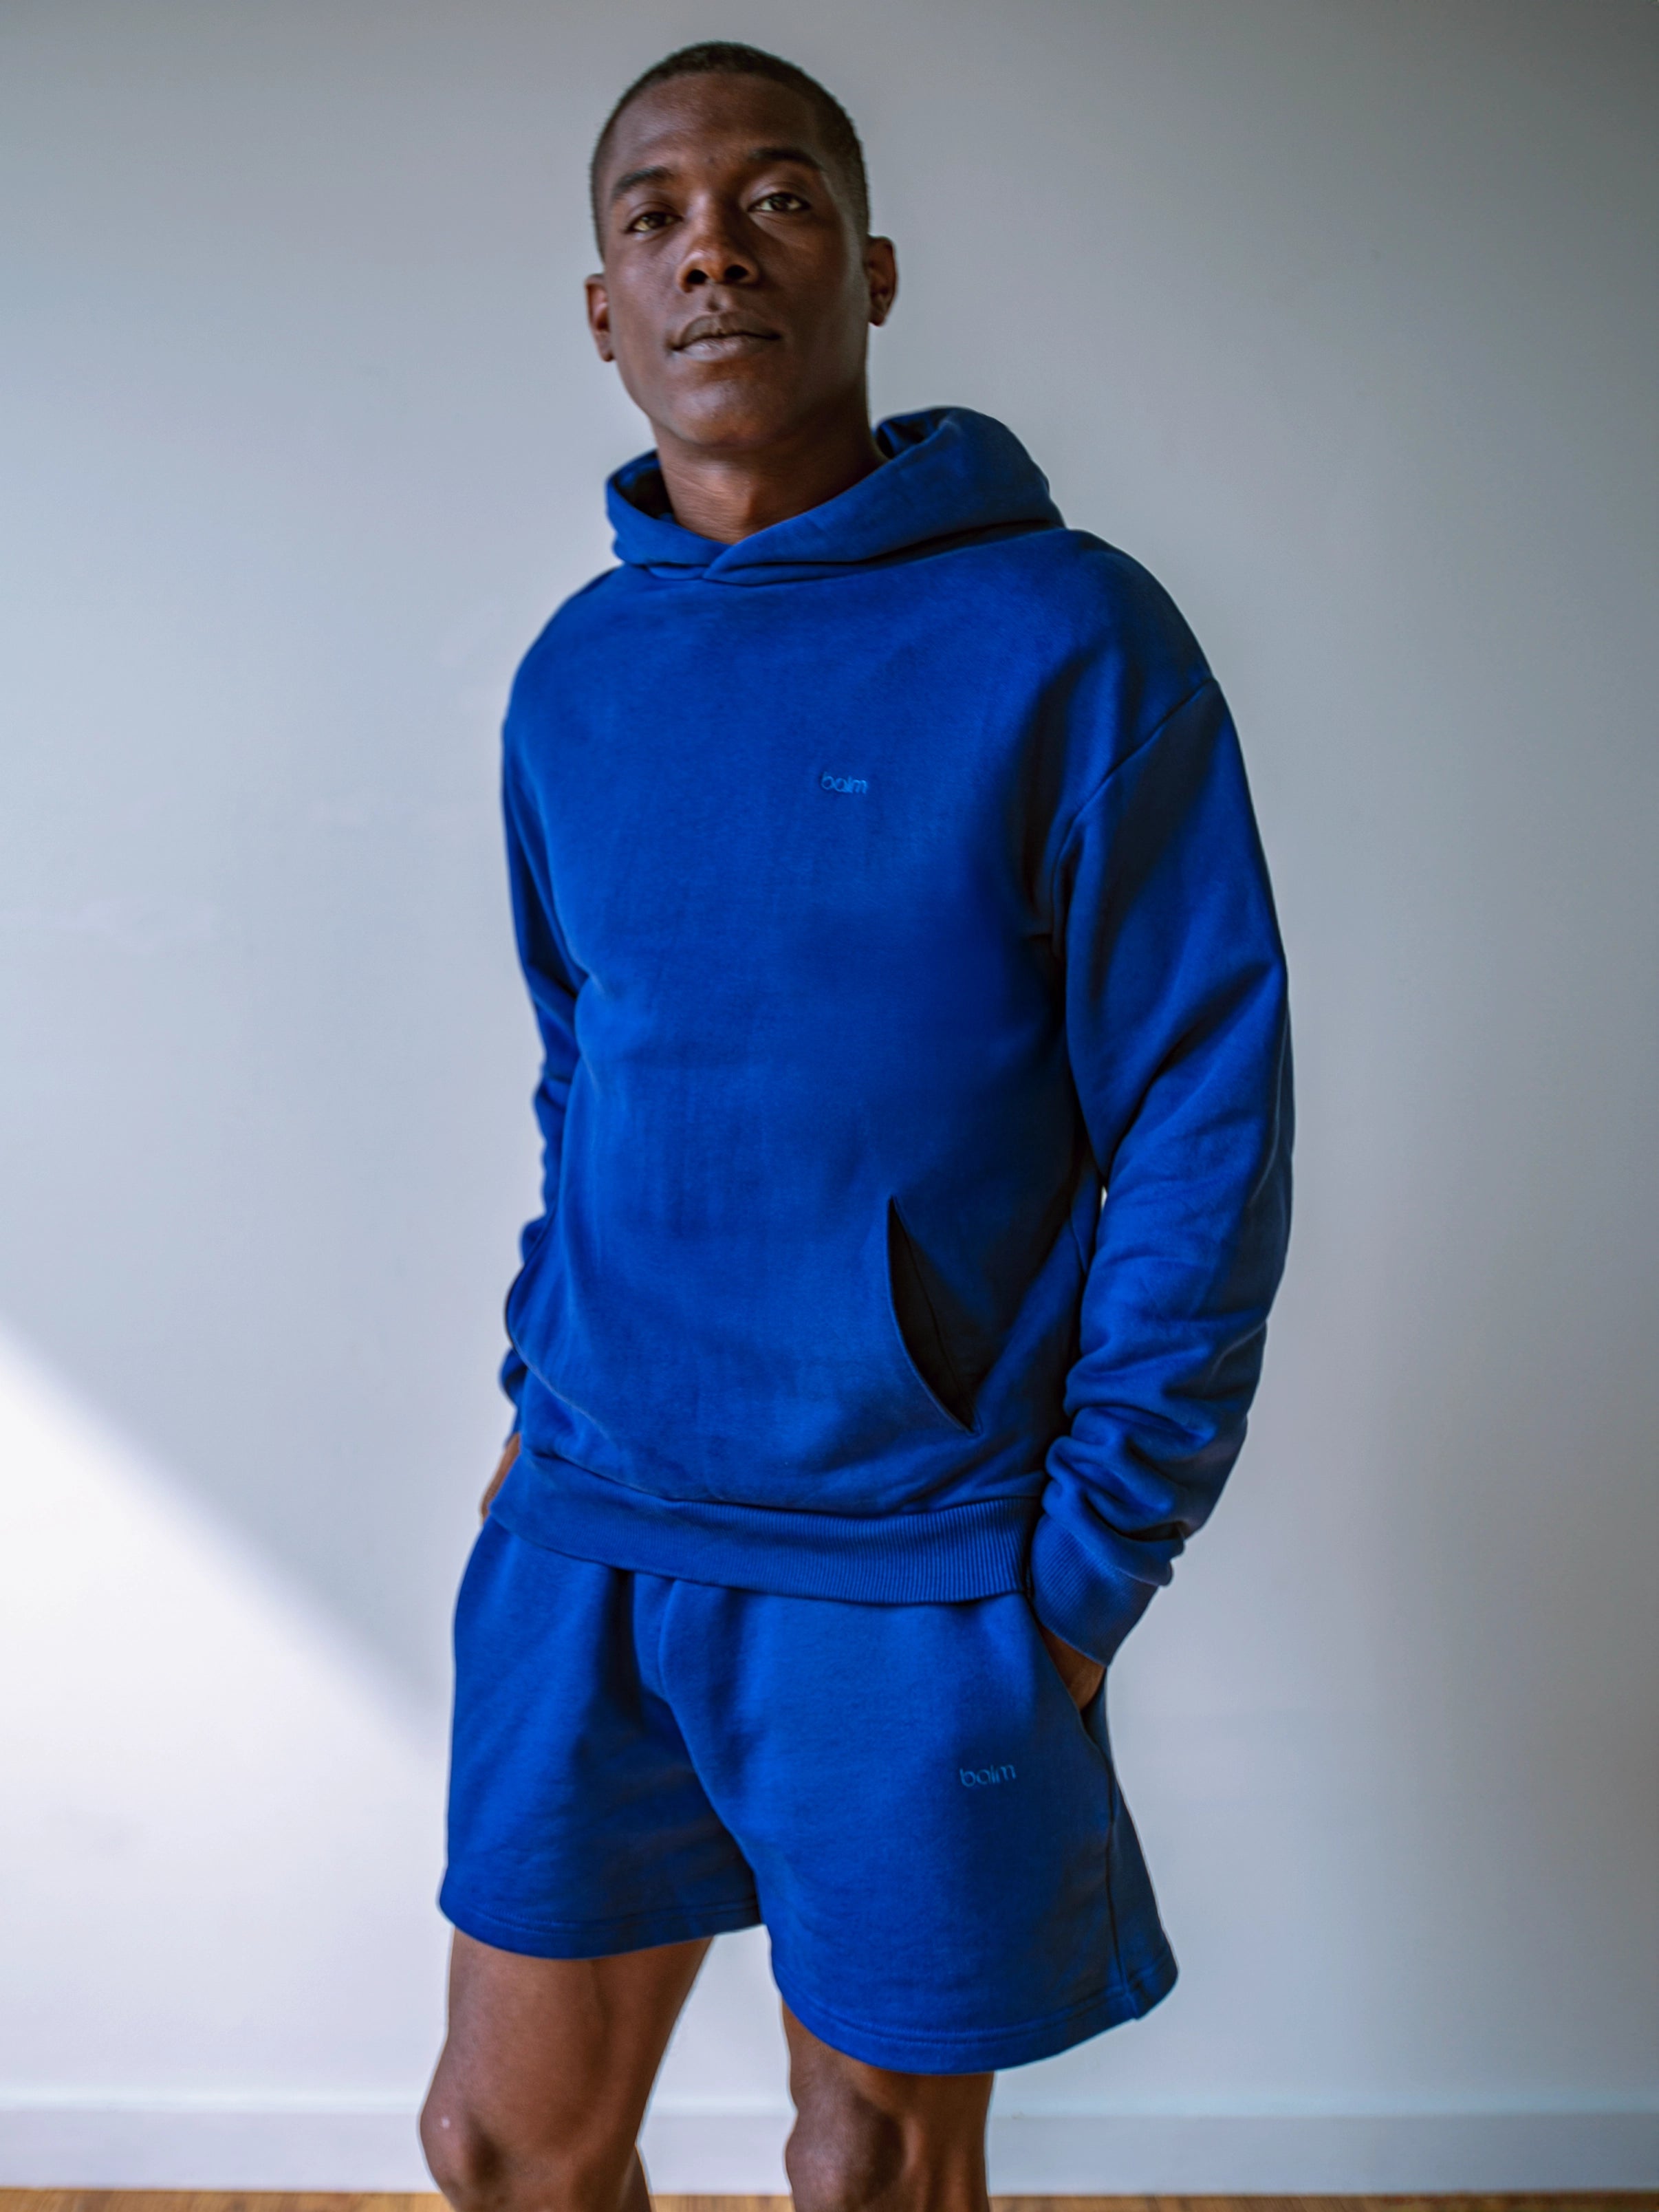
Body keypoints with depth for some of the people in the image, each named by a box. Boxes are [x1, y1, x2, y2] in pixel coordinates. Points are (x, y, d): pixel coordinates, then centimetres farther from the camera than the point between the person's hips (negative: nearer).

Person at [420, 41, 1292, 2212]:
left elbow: (1204, 1124, -10)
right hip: (590, 1537, 5)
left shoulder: (1070, 642, -10)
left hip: (915, 1566, -4)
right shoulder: (576, 675, 7)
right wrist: (545, 1396, 9)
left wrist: (1090, 1562, -11)